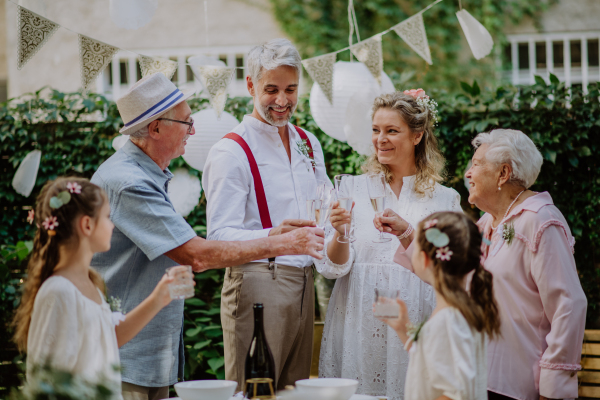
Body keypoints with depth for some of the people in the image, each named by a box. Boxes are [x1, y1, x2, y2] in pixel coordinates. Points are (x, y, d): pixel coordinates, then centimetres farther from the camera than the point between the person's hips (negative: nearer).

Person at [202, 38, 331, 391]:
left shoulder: (308, 144, 16)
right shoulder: (231, 152, -7)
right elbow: (219, 236, -16)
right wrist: (272, 236, -33)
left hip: (304, 284, 7)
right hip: (257, 283, -7)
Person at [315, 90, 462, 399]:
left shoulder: (444, 199, 4)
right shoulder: (353, 189, 5)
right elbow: (333, 267, 1)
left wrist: (407, 233, -19)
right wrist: (340, 234, -19)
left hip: (412, 325, -1)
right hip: (358, 324, 1)